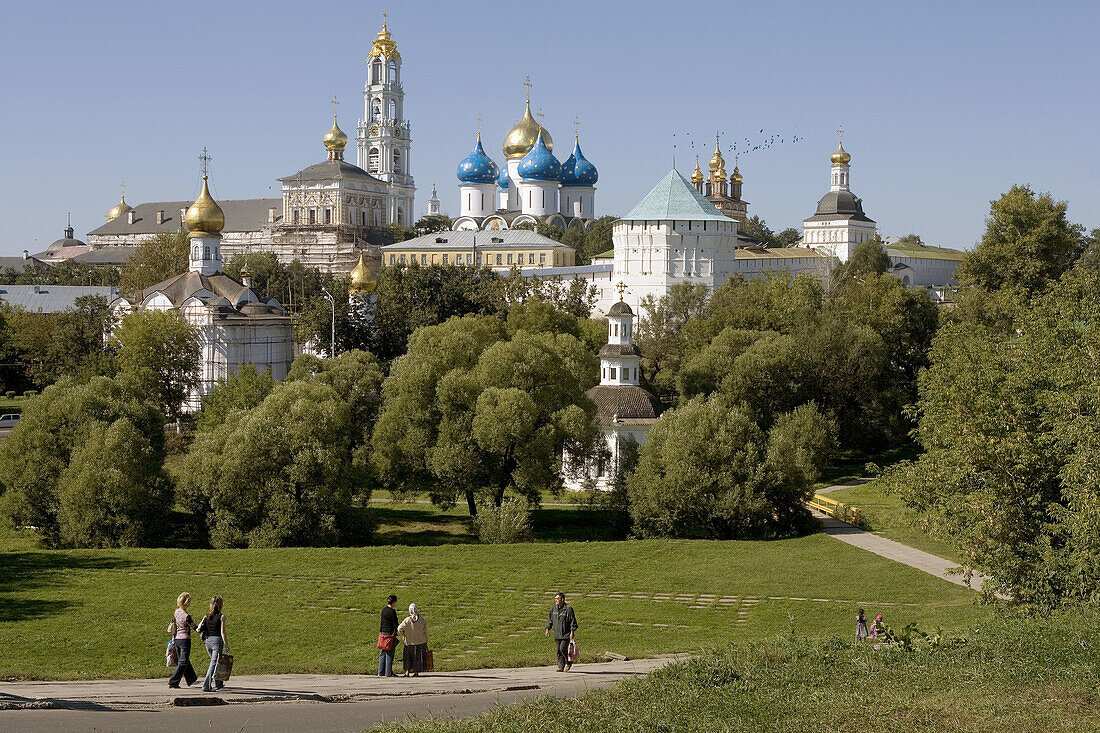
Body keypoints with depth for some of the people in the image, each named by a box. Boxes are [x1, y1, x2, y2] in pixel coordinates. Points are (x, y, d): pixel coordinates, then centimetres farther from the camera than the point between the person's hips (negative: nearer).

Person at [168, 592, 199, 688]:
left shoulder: (176, 612, 2)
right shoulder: (186, 616, -22)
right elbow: (194, 627, -10)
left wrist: (173, 640, 22)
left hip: (176, 639, 8)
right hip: (185, 639, -8)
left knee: (183, 660, 20)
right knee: (183, 662, 0)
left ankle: (191, 680, 35)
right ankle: (173, 682, -4)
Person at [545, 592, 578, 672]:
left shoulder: (568, 609, -10)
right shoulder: (553, 609, 7)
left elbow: (573, 621, -8)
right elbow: (550, 620, 18)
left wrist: (572, 632, -13)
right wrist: (547, 629, 11)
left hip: (566, 634, -6)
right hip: (557, 634, 6)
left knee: (563, 649, -13)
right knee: (559, 651, 5)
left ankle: (568, 662, 11)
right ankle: (561, 667, 12)